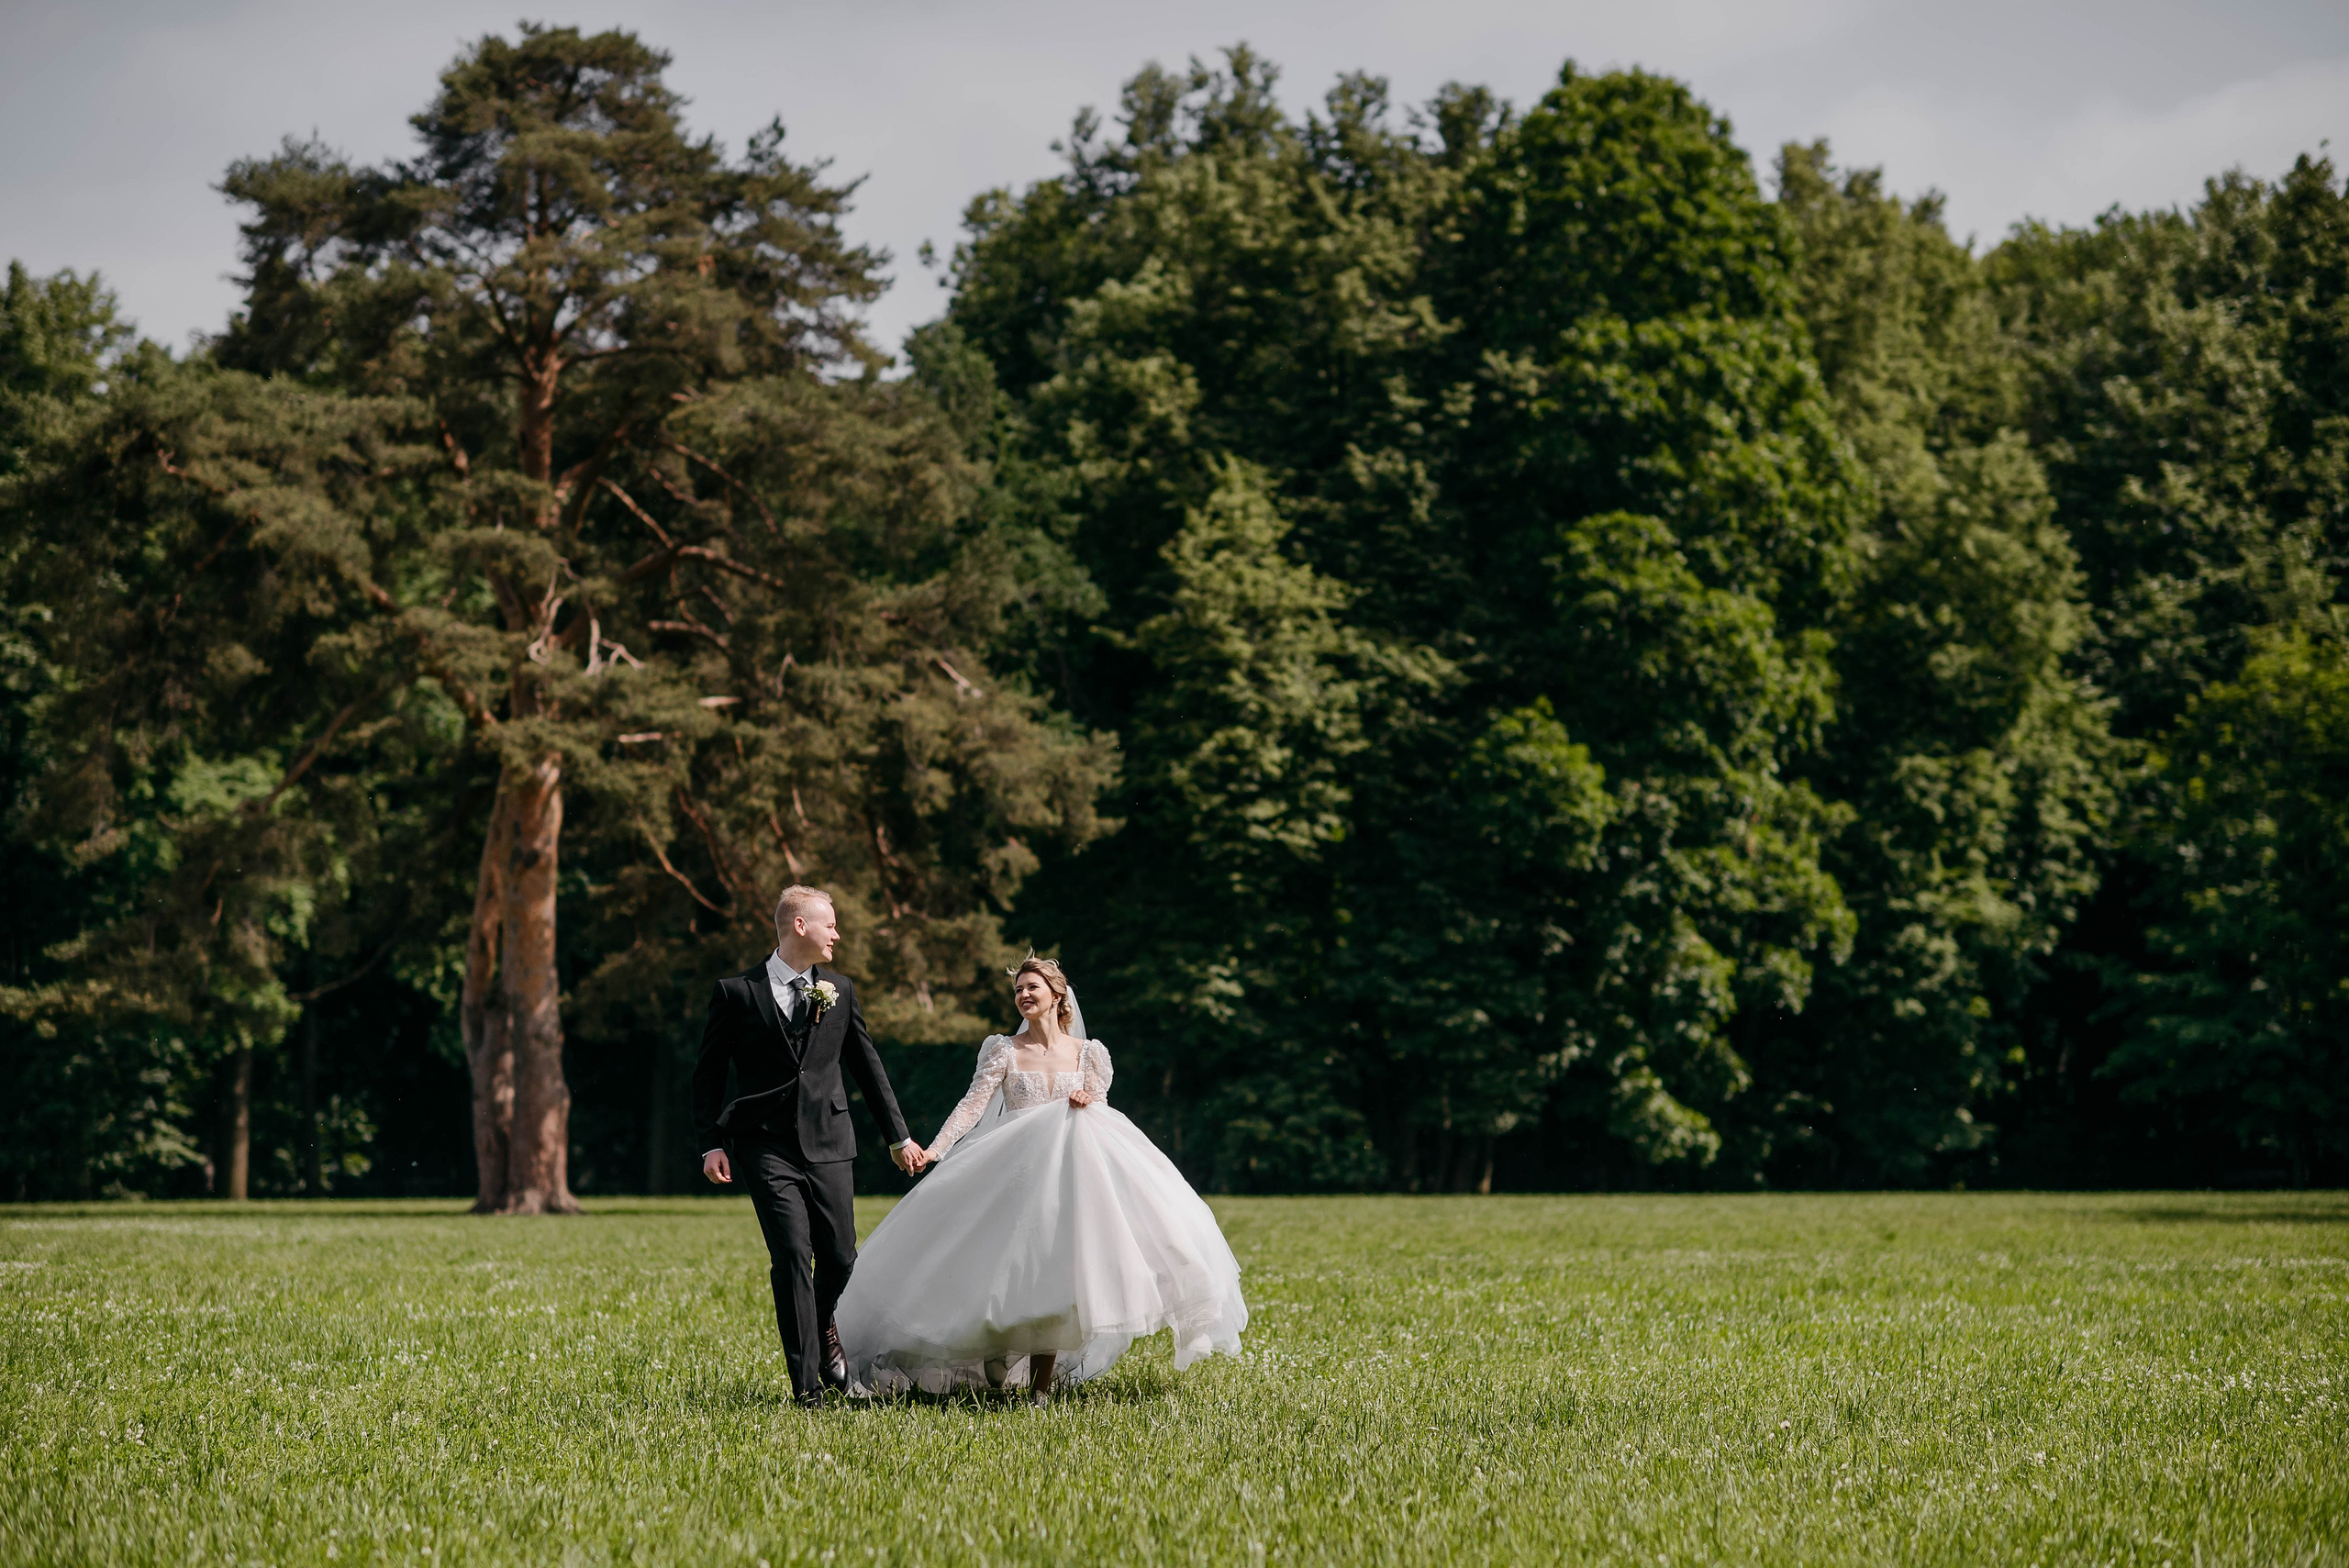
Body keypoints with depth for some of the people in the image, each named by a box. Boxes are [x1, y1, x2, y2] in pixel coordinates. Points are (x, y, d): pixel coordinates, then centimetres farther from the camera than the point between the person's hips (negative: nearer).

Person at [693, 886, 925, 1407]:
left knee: (840, 1257, 2)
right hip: (768, 1145, -4)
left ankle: (823, 1330, 37)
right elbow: (708, 1073, 4)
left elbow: (866, 1065, 18)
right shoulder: (737, 993, 0)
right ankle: (807, 1385, -6)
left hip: (829, 1143, 4)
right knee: (792, 1257, -11)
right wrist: (712, 1144, -4)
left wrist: (898, 1136, 20)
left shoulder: (840, 990, 11)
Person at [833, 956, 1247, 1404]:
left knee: (1055, 1270, -5)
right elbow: (974, 1103, -5)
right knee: (1023, 1265, -10)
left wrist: (1088, 1102, -13)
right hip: (1018, 1169, -1)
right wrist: (936, 1149, -19)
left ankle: (1041, 1384, 2)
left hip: (1072, 1169, 1)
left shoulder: (1087, 1053, 8)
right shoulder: (1004, 1050, 5)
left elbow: (1103, 1113, 11)